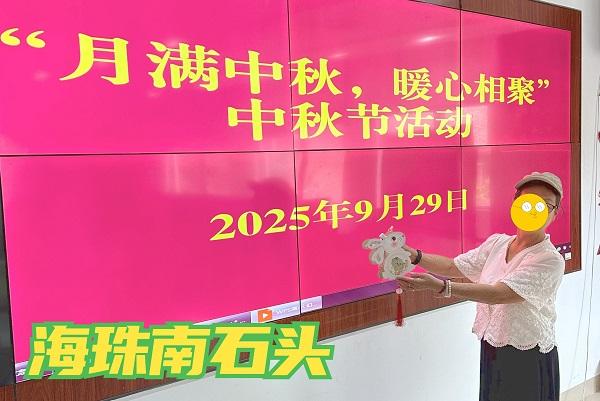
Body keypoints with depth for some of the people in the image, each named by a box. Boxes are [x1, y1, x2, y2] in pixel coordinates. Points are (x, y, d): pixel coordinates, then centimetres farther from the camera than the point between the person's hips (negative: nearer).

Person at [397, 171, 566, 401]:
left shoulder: (551, 260, -18)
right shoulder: (497, 242, 2)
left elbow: (499, 294, -28)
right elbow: (453, 266, 5)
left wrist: (440, 286, -37)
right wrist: (413, 255, -11)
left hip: (528, 359, -5)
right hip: (490, 352, 5)